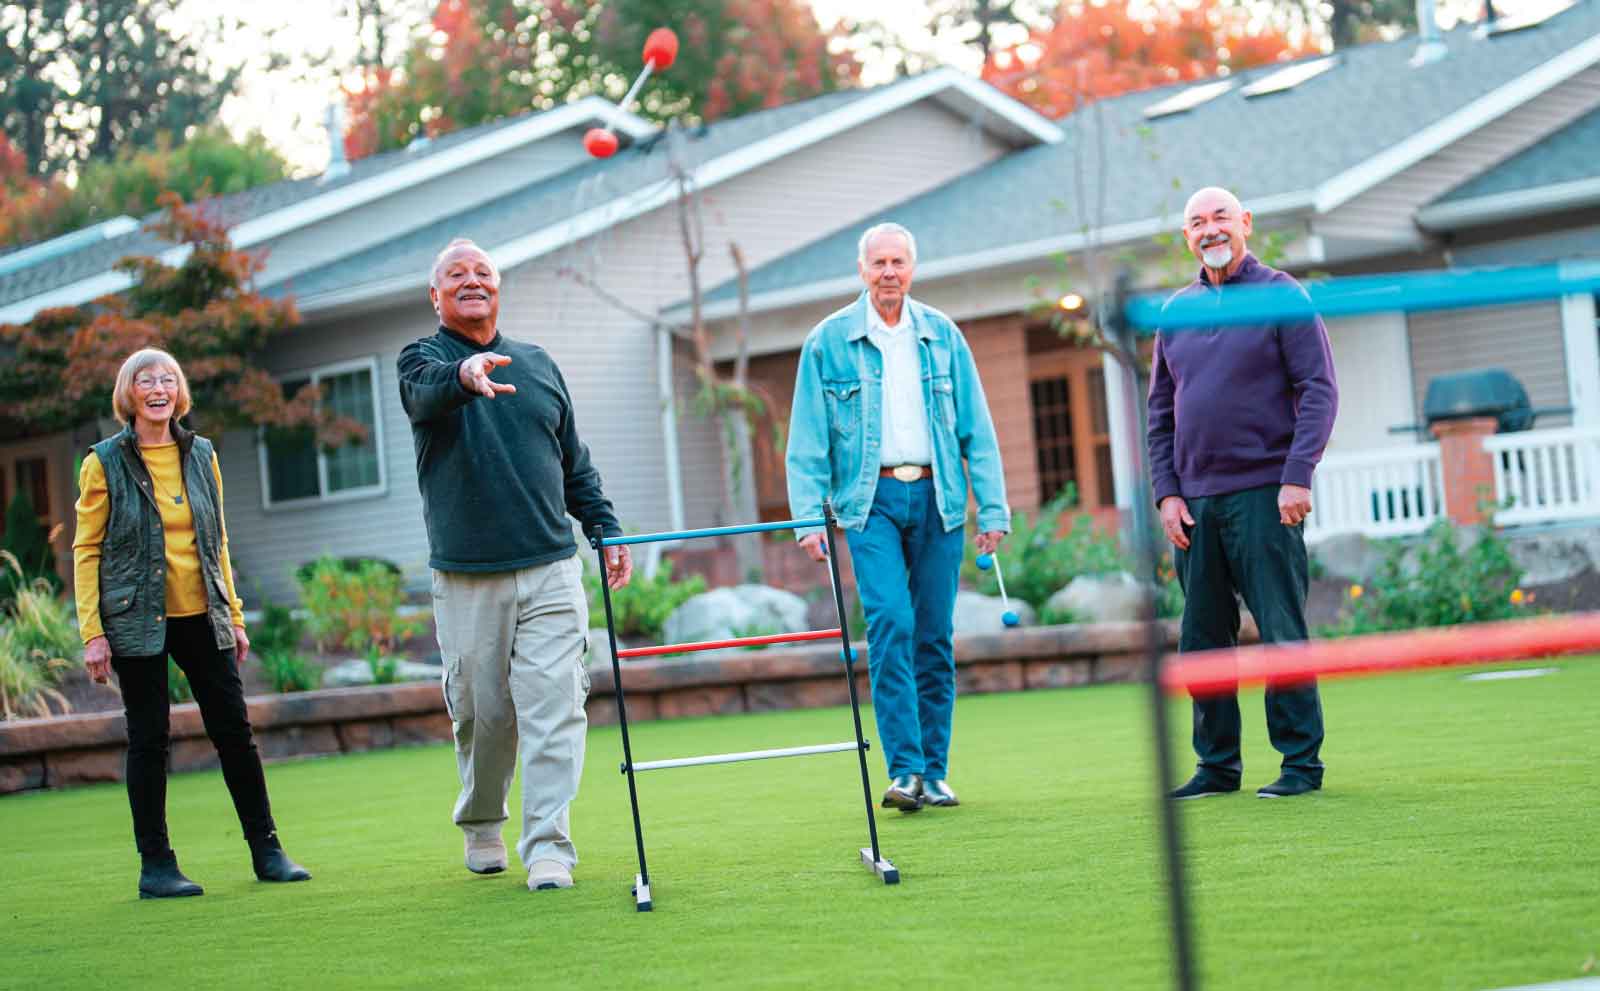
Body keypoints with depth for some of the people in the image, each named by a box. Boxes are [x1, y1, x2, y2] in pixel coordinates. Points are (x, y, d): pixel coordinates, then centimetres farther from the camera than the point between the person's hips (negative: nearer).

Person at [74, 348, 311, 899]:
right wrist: (92, 632, -10)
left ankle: (267, 851, 12)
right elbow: (86, 551, -3)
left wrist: (233, 615, 12)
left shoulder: (201, 456, 10)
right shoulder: (105, 463, -2)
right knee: (149, 739, 0)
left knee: (234, 730, 3)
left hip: (200, 615, 4)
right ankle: (155, 865, 8)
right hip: (137, 620, -4)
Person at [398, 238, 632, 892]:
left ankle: (548, 847, -7)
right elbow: (428, 390, -25)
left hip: (550, 568, 2)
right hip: (466, 577, -2)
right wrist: (465, 375, -47)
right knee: (482, 714, 6)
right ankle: (481, 826, 29)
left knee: (554, 706, -8)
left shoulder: (538, 364, 14)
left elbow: (575, 463, 21)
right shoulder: (423, 359, 2)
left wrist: (607, 531, 14)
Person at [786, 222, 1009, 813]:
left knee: (934, 636, 4)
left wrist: (992, 508, 3)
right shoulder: (829, 342, 2)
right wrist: (809, 516, -7)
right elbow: (807, 440, 1)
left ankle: (934, 772, 12)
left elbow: (977, 430, 9)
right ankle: (904, 770, -16)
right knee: (890, 622, -16)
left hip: (936, 498, 2)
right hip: (871, 500, -2)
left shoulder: (942, 337, 9)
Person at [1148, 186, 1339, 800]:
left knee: (1282, 632, -4)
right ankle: (1217, 765, 16)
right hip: (1195, 500, 5)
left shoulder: (1281, 295, -1)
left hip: (1265, 495, -5)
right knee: (1202, 640, 8)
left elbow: (1319, 391, -6)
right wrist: (1166, 490, 5)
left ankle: (1301, 761, 3)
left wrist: (1297, 477, -15)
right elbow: (1160, 411, 16)